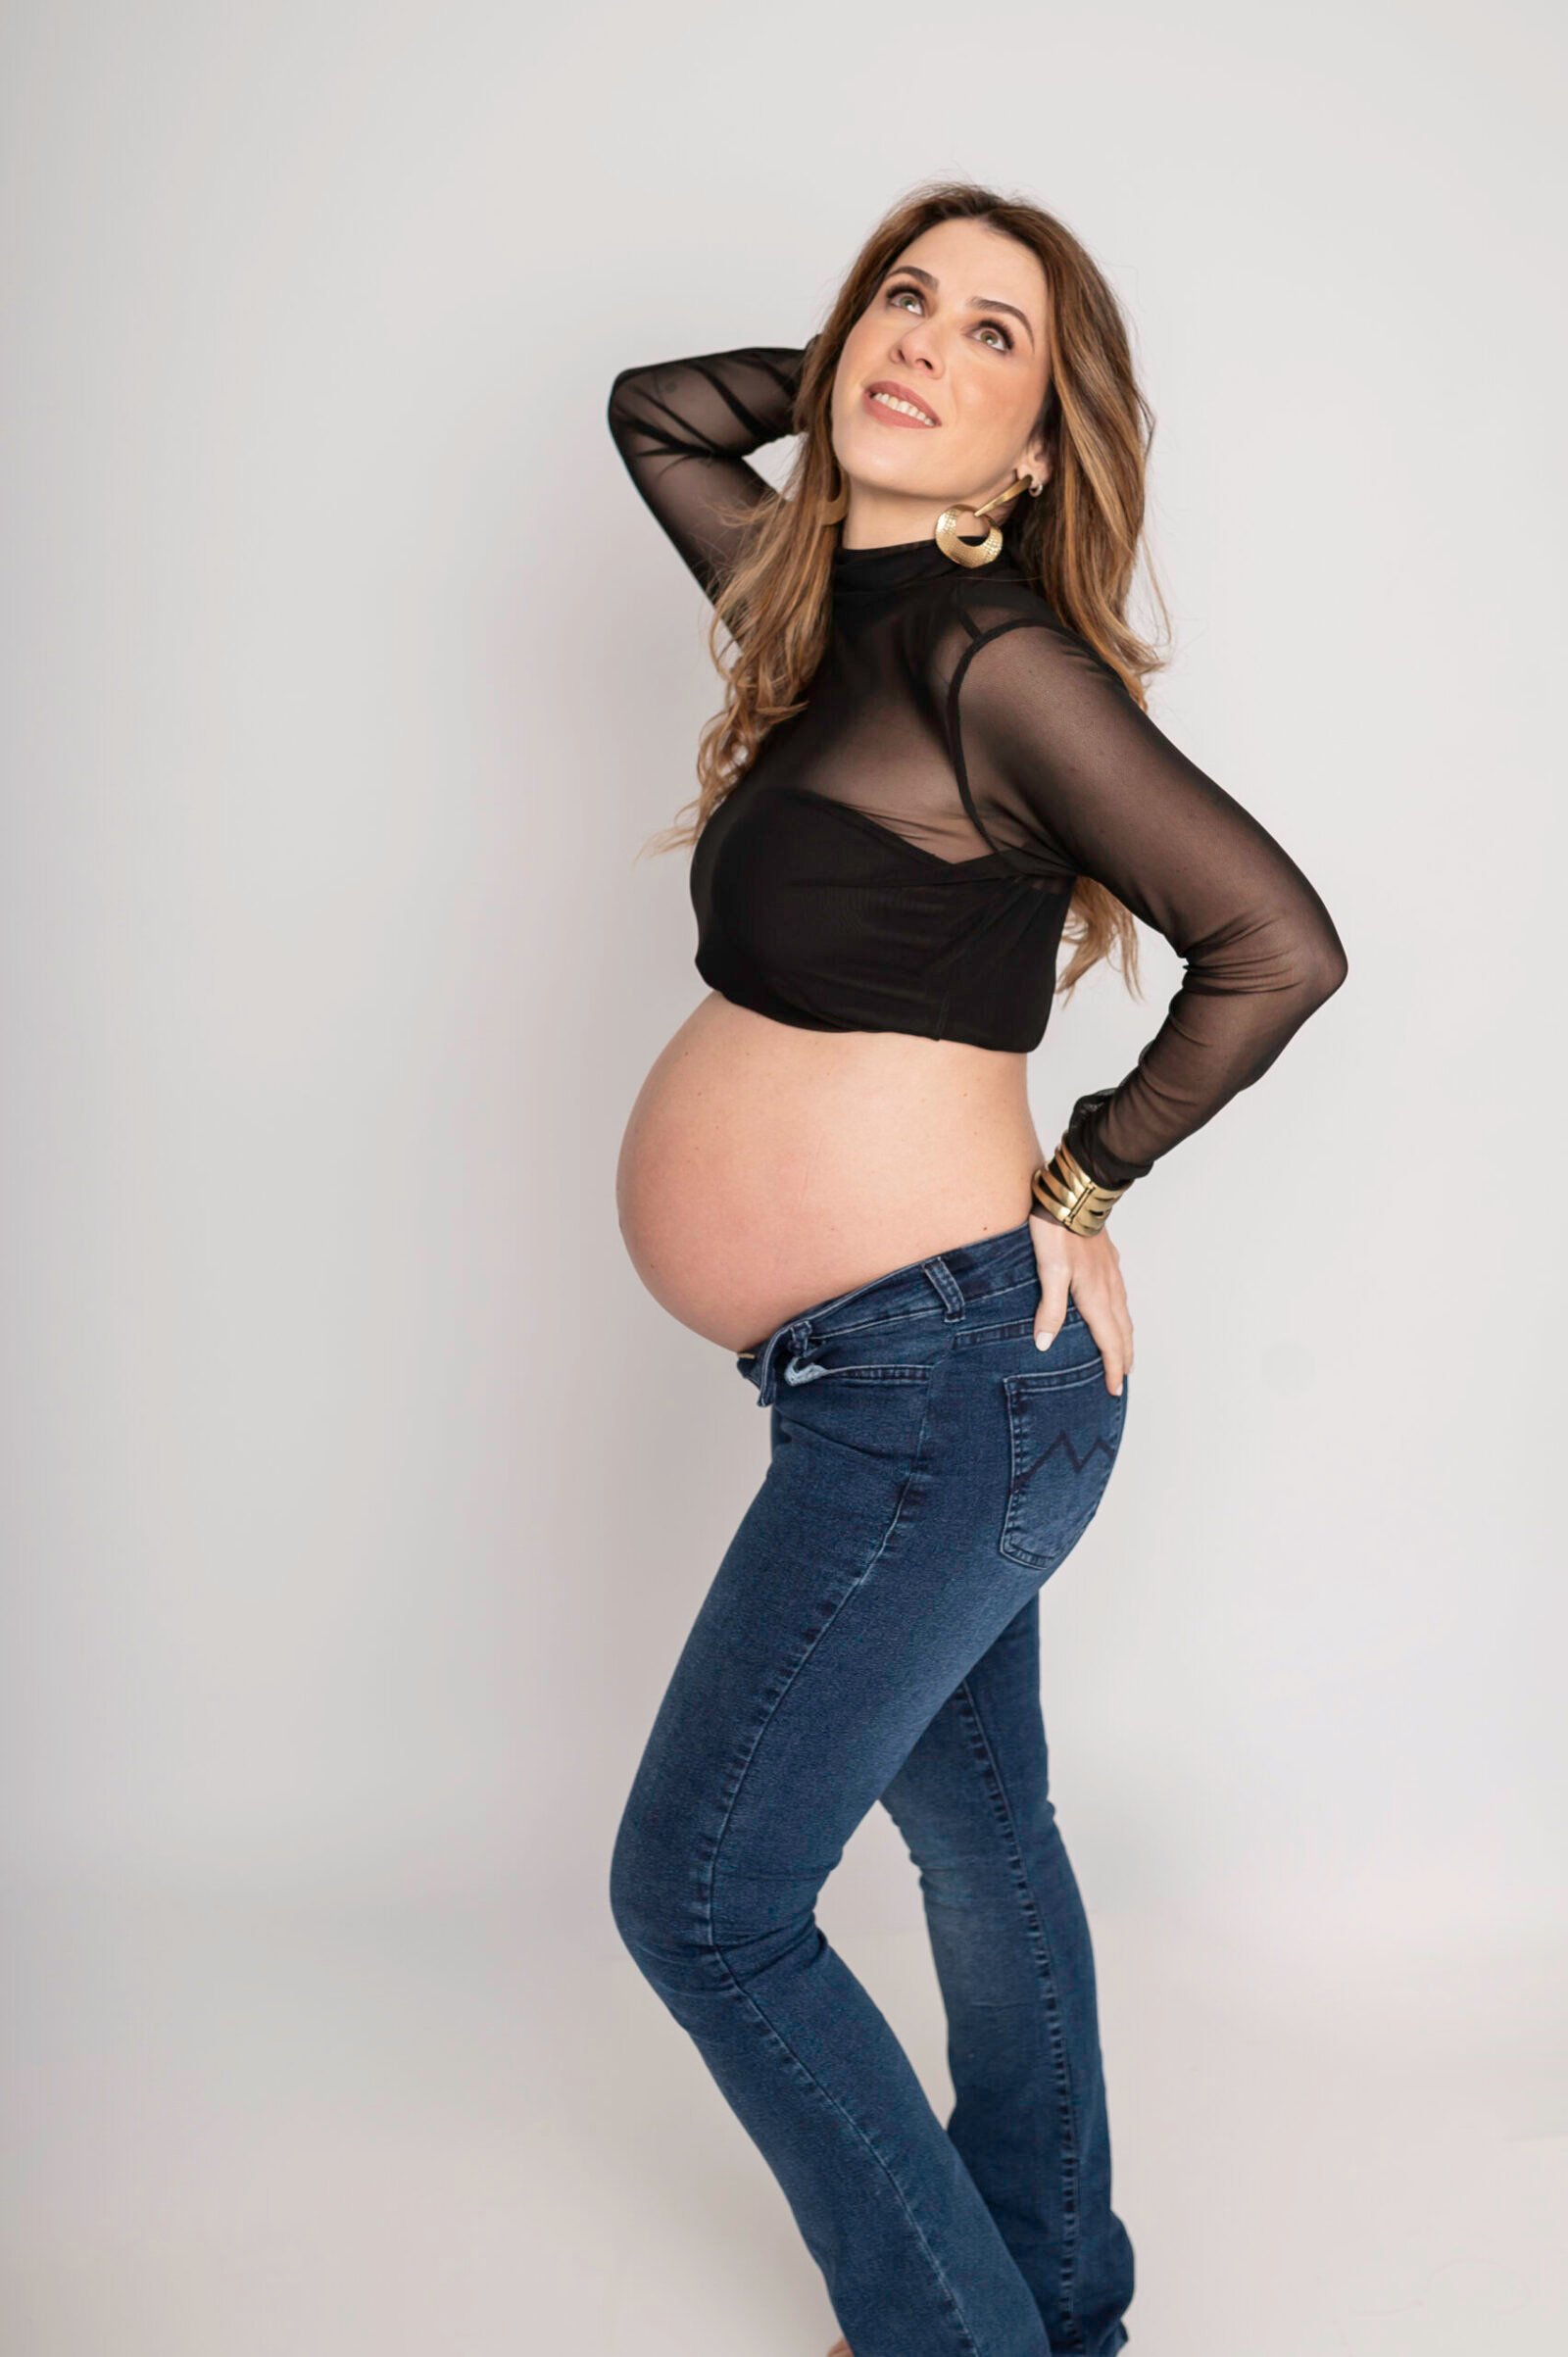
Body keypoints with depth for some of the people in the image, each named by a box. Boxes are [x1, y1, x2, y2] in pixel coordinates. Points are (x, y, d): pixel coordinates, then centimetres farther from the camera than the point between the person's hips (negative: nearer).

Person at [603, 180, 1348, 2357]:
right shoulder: (821, 607, 8)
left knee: (701, 1905, 0)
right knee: (979, 1834, 21)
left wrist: (1077, 1184, -10)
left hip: (941, 1377, -9)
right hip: (933, 1379, 9)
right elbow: (654, 412, 25)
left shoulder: (998, 660, -16)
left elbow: (1278, 942, -19)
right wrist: (842, 367, 11)